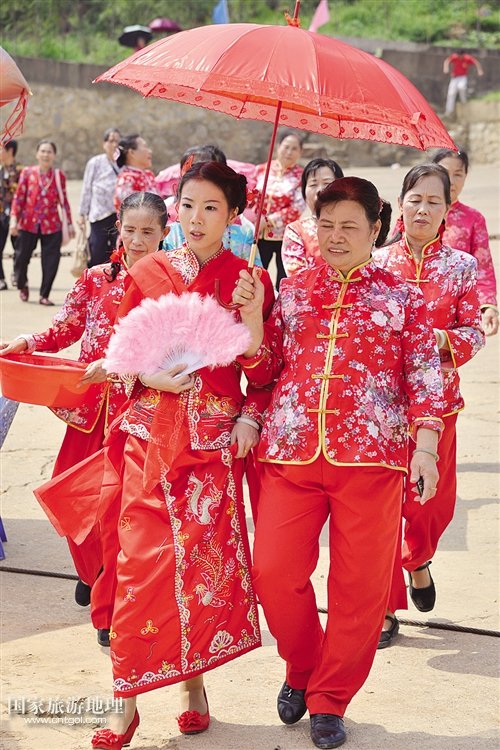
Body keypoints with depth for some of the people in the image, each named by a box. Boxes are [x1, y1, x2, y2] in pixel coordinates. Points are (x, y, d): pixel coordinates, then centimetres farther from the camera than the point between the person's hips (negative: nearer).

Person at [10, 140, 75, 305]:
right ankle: (22, 285, 32)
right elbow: (18, 197, 2)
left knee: (51, 261, -4)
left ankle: (44, 295, 8)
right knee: (22, 257, 4)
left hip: (52, 225, 1)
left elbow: (64, 201, 11)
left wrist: (70, 223, 9)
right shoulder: (27, 173, 3)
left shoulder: (59, 175, 6)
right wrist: (14, 219, -6)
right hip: (28, 223, -1)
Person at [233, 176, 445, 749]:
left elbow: (424, 379, 4)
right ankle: (303, 669, 23)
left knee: (360, 584, 1)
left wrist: (425, 447, -6)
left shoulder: (401, 298, 7)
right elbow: (262, 370, 14)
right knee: (274, 573, -5)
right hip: (291, 454, 2)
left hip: (371, 457, -1)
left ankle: (330, 701, 19)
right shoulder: (292, 292, 13)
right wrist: (251, 316, 0)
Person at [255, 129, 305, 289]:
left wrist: (269, 221, -16)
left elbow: (297, 208, -13)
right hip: (260, 236, 3)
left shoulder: (301, 176, -5)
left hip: (286, 237, -3)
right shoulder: (261, 170, 5)